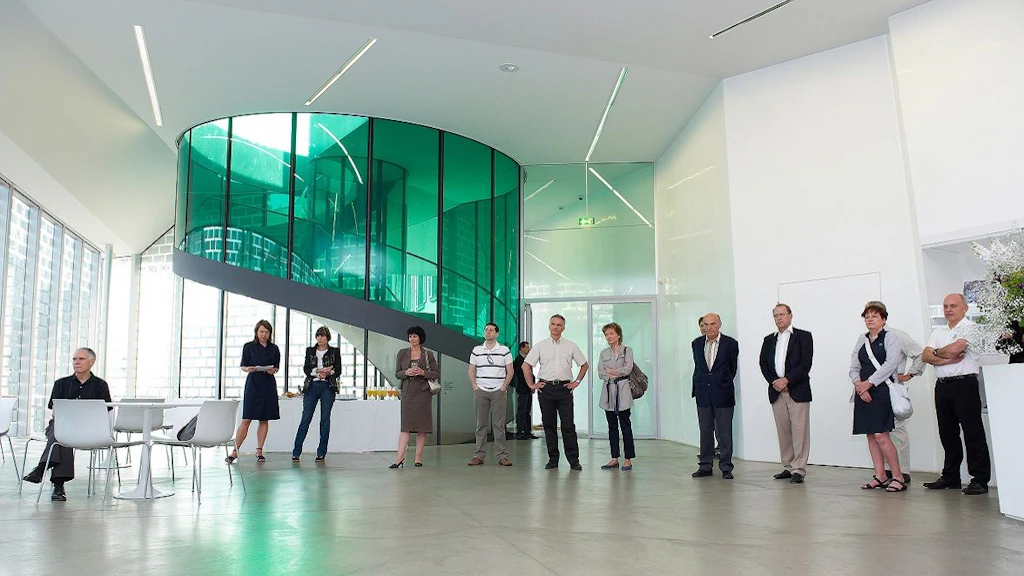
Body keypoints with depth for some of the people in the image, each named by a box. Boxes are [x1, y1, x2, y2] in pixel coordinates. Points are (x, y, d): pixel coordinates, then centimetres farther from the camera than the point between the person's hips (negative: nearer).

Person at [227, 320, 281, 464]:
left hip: (269, 385, 3)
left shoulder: (274, 348, 9)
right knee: (246, 419, -7)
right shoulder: (249, 347, 3)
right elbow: (243, 366, 3)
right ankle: (235, 451, -2)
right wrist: (249, 369, -18)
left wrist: (273, 370, -9)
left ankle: (259, 451, 11)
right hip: (253, 384, -3)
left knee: (264, 419, 4)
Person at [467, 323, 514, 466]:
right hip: (481, 391, 2)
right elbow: (471, 371, 12)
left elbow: (510, 371, 5)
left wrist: (504, 387, -3)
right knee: (481, 425, 4)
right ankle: (479, 456, 8)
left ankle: (502, 456, 2)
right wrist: (474, 387, 1)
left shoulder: (505, 350, 4)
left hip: (499, 392, -1)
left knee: (499, 425, -2)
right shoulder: (476, 350, 9)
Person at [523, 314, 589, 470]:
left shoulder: (571, 346, 7)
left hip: (564, 388, -1)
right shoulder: (540, 346, 6)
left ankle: (574, 460, 1)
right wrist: (531, 384, 3)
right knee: (549, 425, 4)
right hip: (545, 388, 1)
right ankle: (552, 459, 13)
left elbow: (585, 365, 14)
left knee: (568, 425, -4)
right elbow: (526, 365, 8)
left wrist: (577, 381, 6)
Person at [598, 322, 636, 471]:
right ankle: (614, 459, 13)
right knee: (612, 426, 7)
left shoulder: (627, 351, 4)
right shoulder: (604, 353, 15)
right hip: (608, 392, 4)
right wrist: (611, 376, -12)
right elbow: (600, 373, 6)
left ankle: (628, 460, -1)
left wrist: (610, 371, -3)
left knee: (625, 426, -5)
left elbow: (627, 369, -9)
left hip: (622, 391, -4)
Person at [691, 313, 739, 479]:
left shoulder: (731, 344, -4)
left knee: (724, 433, 2)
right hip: (703, 394, 3)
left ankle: (726, 468, 11)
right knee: (705, 432, 9)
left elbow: (733, 367, 9)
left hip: (723, 394, -3)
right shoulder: (696, 343, 7)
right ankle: (705, 466, 16)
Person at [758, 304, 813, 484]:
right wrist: (774, 381, -4)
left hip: (797, 391, -4)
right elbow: (763, 364, 12)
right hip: (776, 392, 4)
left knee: (799, 431, -6)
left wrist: (786, 380, -13)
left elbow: (806, 363, -7)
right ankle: (788, 467, 15)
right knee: (783, 432, 7)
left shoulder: (803, 336, 2)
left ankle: (799, 470, -2)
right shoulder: (769, 340, 16)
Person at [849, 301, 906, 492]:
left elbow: (891, 364, -12)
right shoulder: (861, 340, 16)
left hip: (881, 391, -6)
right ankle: (880, 476, 13)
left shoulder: (890, 339, 1)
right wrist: (859, 385, -7)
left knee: (880, 435, -11)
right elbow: (853, 367, 12)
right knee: (870, 435, 6)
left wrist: (869, 383, -15)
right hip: (863, 392, 6)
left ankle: (898, 477, 0)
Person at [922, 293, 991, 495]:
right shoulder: (938, 332, 18)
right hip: (942, 386, 7)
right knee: (947, 433, 11)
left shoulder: (971, 328, -3)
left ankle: (980, 479, 1)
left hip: (964, 385, -7)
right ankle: (950, 477, 20)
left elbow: (955, 349, -18)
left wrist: (937, 352, 1)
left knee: (973, 432, -4)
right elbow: (926, 356, 5)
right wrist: (947, 359, -11)